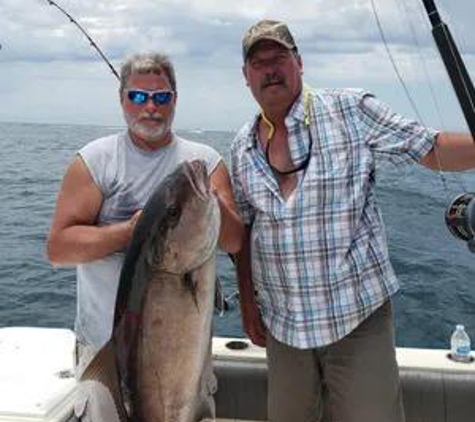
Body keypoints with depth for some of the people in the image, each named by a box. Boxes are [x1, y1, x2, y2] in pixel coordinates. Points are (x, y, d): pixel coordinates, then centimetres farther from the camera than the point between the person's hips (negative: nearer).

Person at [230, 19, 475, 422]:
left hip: (358, 315, -4)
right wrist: (247, 301, 11)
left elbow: (432, 149, -8)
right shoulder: (243, 146, 7)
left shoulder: (352, 111, -6)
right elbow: (242, 229, 13)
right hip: (282, 323, 4)